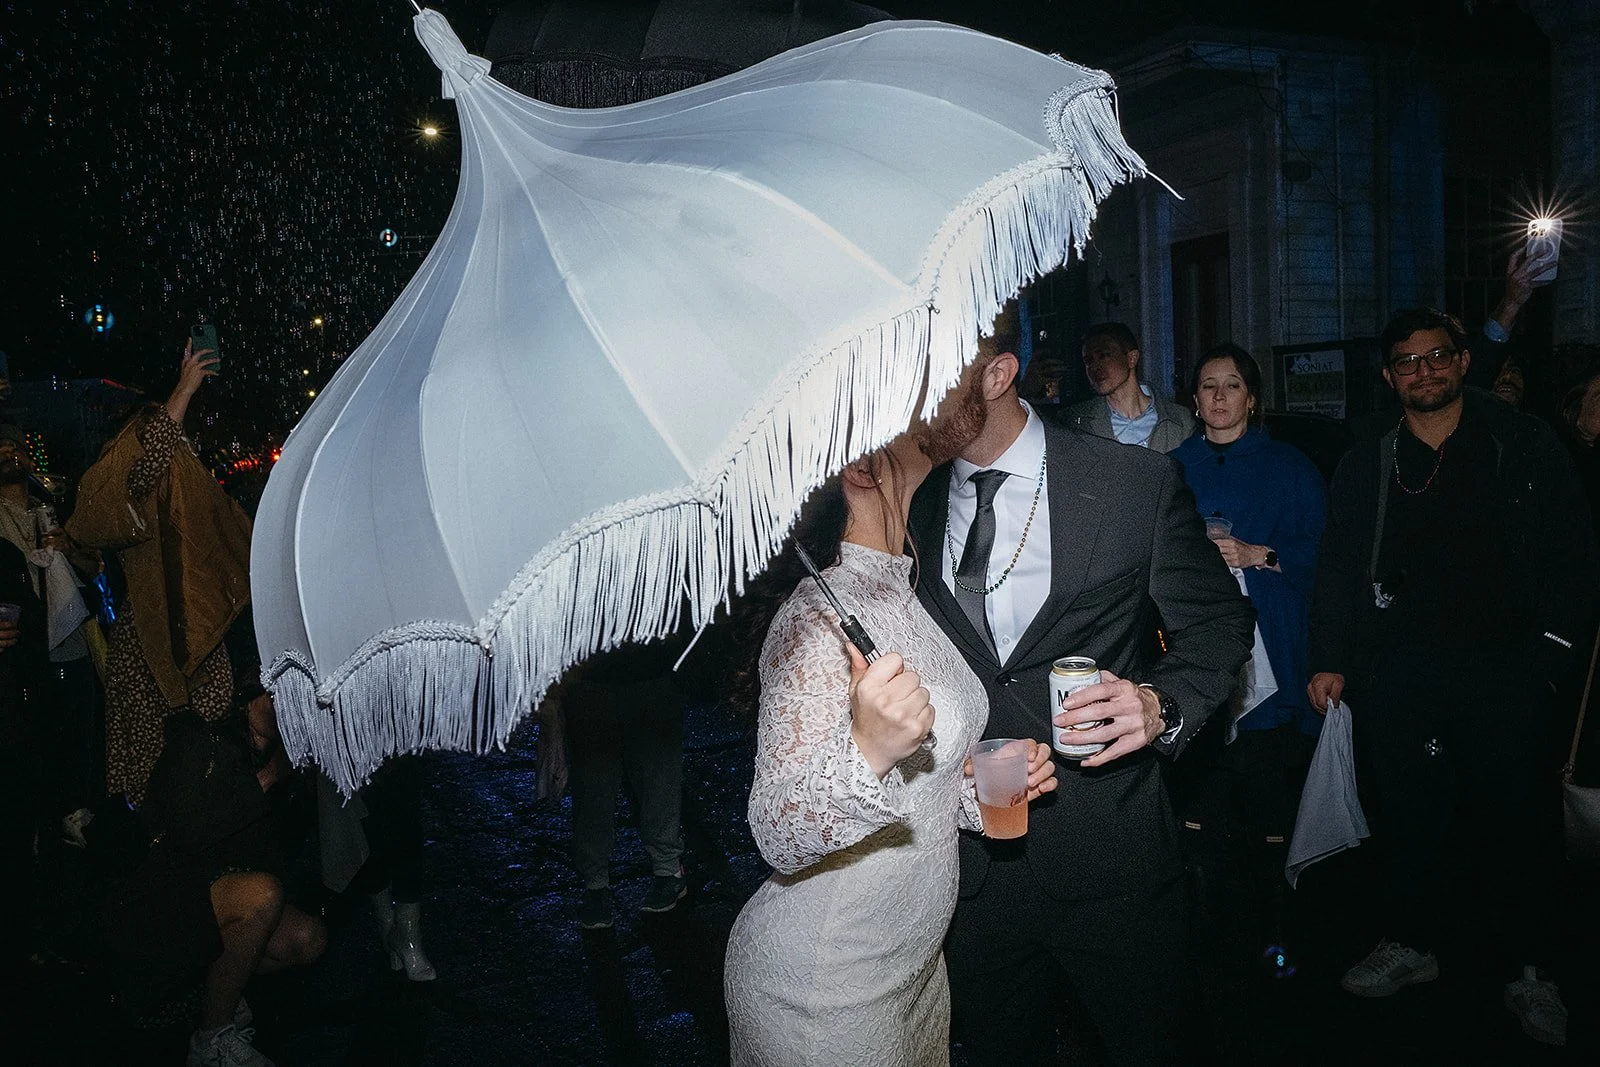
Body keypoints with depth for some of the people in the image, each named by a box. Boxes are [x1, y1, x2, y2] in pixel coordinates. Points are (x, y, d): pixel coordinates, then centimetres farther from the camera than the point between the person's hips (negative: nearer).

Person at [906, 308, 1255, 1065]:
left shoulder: (1139, 484, -9)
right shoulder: (909, 506, 0)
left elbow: (1218, 624, -1)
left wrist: (1162, 705, -19)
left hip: (1110, 856, -2)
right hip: (972, 860, 3)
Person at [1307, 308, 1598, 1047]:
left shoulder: (1524, 447, 5)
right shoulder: (1367, 466, 10)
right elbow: (1337, 568, 10)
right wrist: (1329, 658, 4)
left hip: (1506, 669, -2)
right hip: (1400, 674, 2)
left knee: (1516, 819, 3)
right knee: (1407, 814, 8)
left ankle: (1529, 974, 19)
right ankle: (1410, 945, 26)